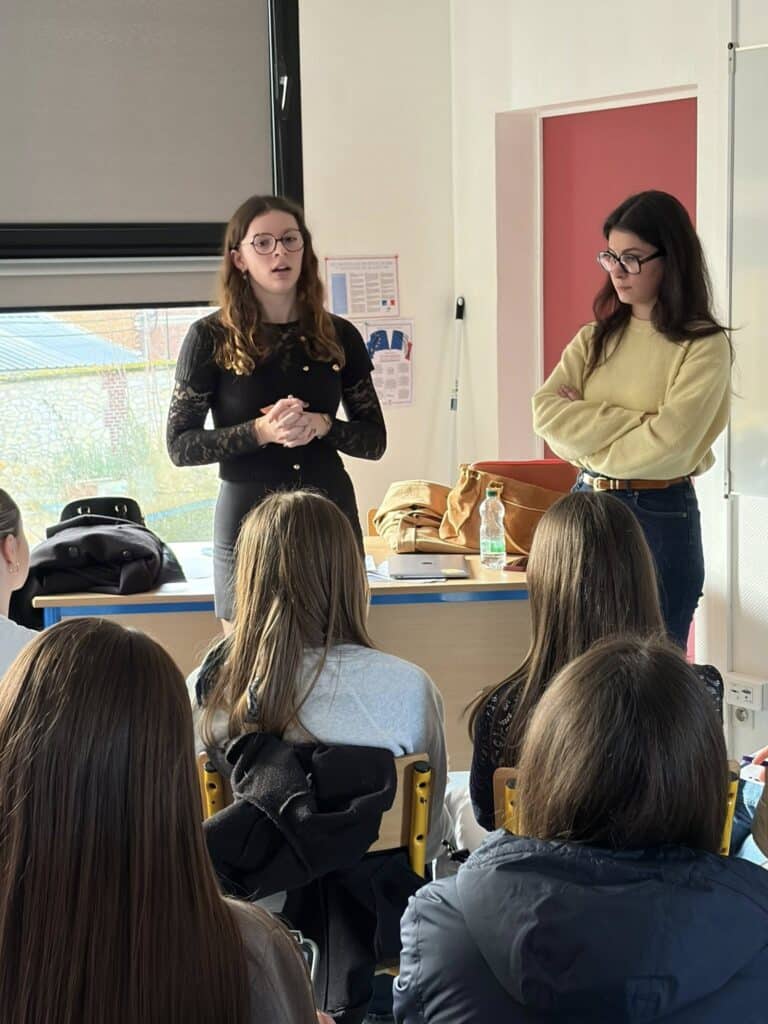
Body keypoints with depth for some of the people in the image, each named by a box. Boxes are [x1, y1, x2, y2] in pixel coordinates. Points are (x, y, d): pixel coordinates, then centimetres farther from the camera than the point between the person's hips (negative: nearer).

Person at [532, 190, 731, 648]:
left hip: (660, 516, -5)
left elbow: (666, 447, -19)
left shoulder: (704, 347, -9)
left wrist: (585, 427, -6)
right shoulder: (596, 338, 8)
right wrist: (631, 422, -14)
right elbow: (546, 412, -6)